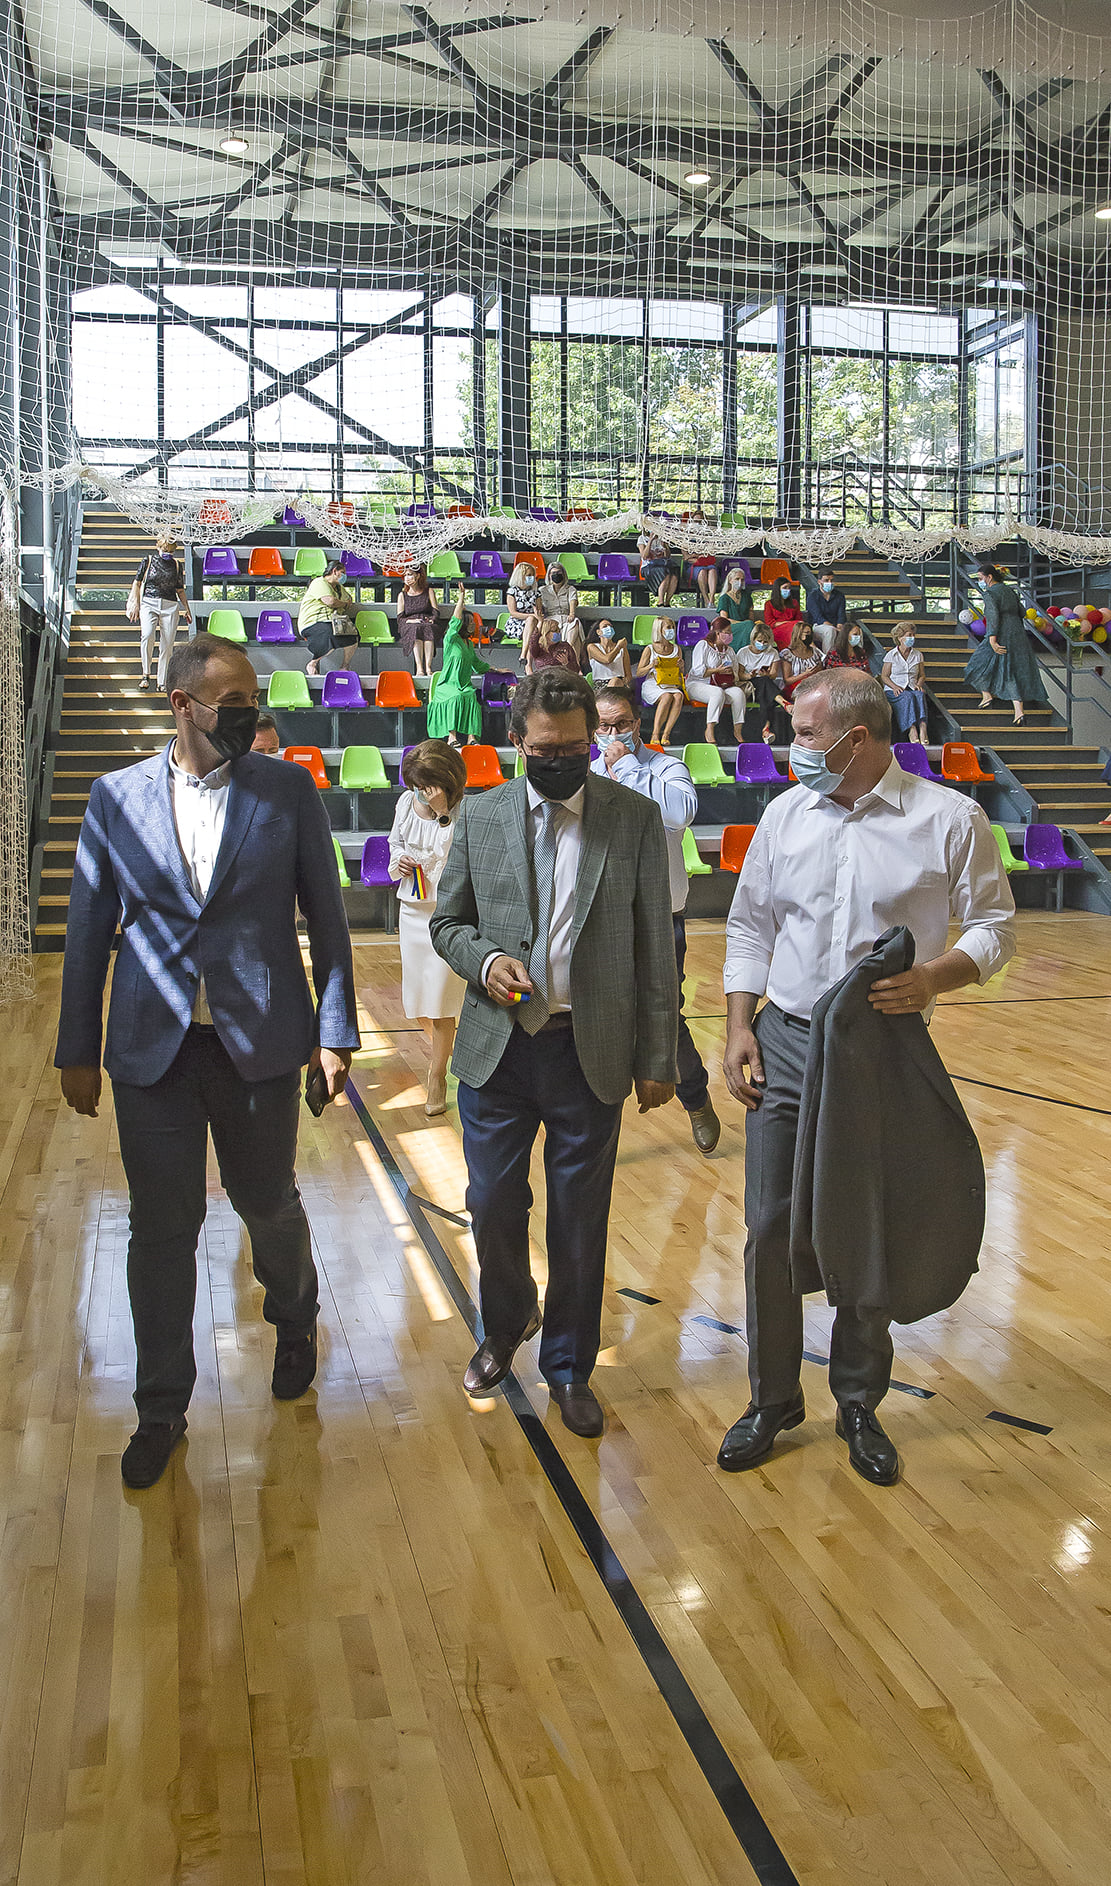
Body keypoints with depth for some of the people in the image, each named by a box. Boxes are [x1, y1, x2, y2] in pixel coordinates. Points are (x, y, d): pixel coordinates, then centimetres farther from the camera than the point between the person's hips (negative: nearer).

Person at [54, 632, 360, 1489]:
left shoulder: (290, 790, -2)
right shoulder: (116, 796, 1)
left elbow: (327, 916, 0)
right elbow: (89, 930, 5)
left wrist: (335, 1032, -3)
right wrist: (78, 1050, 5)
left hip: (260, 1045, 0)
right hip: (152, 1049, 1)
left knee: (270, 1204, 15)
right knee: (162, 1227, 8)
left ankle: (295, 1321, 47)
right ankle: (162, 1409, 25)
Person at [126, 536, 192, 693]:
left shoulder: (176, 565, 14)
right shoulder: (148, 561, 7)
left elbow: (180, 590, 20)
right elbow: (137, 583, 9)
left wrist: (187, 609, 14)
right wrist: (135, 605, 1)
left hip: (170, 606, 2)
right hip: (149, 603, -2)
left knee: (167, 644, -4)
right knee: (147, 635, -26)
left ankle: (162, 682, 2)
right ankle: (146, 674, -18)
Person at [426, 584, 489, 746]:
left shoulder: (469, 643, 20)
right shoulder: (451, 639, -1)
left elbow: (476, 664, 34)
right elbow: (456, 622, -18)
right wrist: (461, 598, -21)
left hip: (465, 686, 5)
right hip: (447, 685, -5)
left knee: (472, 697, -30)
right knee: (457, 697, -37)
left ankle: (471, 736, -39)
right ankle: (451, 736, -42)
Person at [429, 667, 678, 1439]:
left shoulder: (636, 818, -1)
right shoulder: (481, 815, 4)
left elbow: (655, 947, 0)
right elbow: (447, 921, 11)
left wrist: (657, 1058, -2)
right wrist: (484, 960, -12)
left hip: (591, 1052, -1)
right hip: (498, 1047, 2)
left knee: (581, 1217, 8)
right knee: (493, 1203, 9)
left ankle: (570, 1367, 29)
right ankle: (507, 1324, 40)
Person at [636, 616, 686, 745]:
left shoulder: (676, 648, 17)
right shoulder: (650, 649, 5)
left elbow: (680, 675, 21)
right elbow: (639, 672, 6)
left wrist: (681, 667, -2)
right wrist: (651, 666, -12)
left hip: (672, 685, 3)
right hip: (652, 686, -3)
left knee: (679, 696, -33)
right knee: (667, 697, -36)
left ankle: (665, 734, -36)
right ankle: (655, 734, -36)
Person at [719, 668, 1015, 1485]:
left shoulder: (951, 819, -4)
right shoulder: (785, 814, 5)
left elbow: (993, 925, 0)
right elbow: (750, 926, 10)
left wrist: (936, 976, -20)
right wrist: (740, 1029, 1)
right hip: (786, 1046, 2)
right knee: (771, 1227, 3)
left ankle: (860, 1403, 29)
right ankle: (773, 1400, 22)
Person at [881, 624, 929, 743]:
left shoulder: (918, 654, 17)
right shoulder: (891, 655, 7)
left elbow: (922, 675, 19)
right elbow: (884, 676, 4)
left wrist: (919, 684, -4)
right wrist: (895, 687, -13)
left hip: (913, 688, 2)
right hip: (894, 691, -2)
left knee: (920, 695, -34)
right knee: (907, 697, -36)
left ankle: (922, 727, -51)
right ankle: (912, 730, -49)